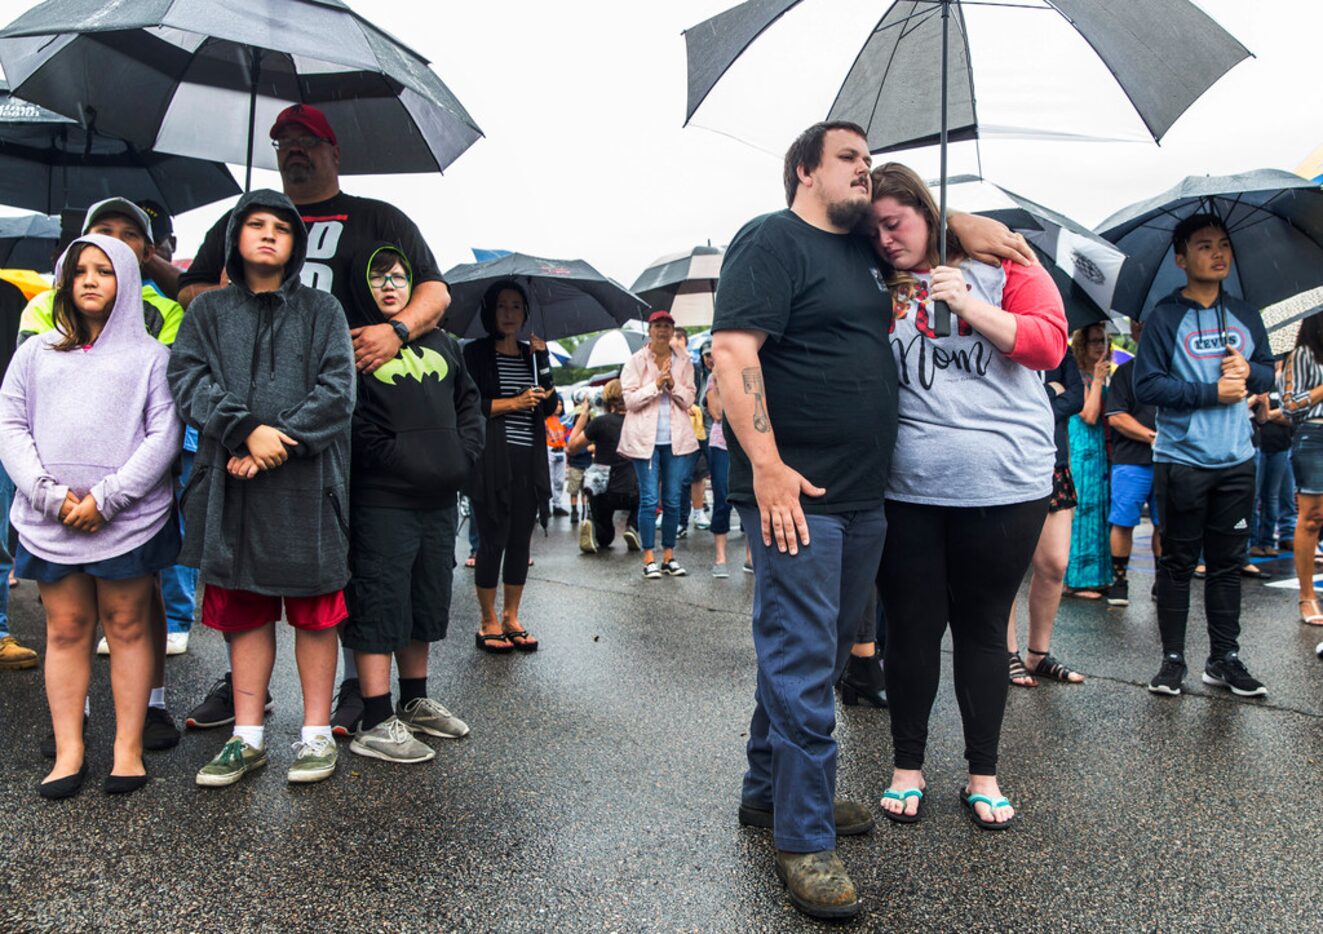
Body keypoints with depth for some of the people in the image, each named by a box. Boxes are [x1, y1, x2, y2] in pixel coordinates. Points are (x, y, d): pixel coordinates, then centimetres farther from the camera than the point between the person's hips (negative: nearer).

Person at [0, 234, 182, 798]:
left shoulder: (149, 356, 6)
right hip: (49, 520, 3)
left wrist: (104, 499, -12)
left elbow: (163, 436, -4)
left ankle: (129, 749, 11)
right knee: (65, 630, 7)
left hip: (129, 517, -3)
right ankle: (68, 752, 15)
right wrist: (52, 496, -8)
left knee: (127, 627, 3)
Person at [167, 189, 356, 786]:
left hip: (306, 482, -2)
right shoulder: (208, 310, 14)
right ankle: (248, 736, 20)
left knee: (314, 611, 3)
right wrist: (246, 432, -15)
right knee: (244, 611, 9)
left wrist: (282, 441, -14)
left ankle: (316, 732, 14)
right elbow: (187, 379, 0)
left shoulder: (321, 310, 9)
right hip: (231, 484, 2)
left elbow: (337, 390, -3)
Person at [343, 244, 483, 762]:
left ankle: (415, 702, 31)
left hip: (439, 500, 7)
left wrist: (462, 455, 4)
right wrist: (403, 461, -17)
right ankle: (376, 723, 7)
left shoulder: (442, 343, 14)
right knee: (379, 606, -2)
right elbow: (353, 424, -13)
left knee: (427, 603, 16)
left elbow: (469, 402, 18)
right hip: (382, 501, -6)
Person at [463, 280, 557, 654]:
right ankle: (488, 622, 11)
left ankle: (511, 618, 18)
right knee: (493, 540, -1)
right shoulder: (476, 352, 2)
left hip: (528, 460, 5)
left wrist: (542, 358, -2)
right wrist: (513, 403, -13)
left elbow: (550, 406, 7)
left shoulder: (532, 353, 16)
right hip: (491, 461, -4)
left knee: (520, 540, 7)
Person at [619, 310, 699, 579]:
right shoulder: (636, 361, 3)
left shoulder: (683, 361, 10)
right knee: (649, 499, -3)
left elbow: (689, 398, 5)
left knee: (673, 500, 6)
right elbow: (630, 400, -5)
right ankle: (649, 558, 4)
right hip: (645, 438, -3)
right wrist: (656, 384, -16)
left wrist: (673, 385, -12)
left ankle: (669, 556, 14)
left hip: (677, 438, 3)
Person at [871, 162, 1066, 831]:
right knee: (911, 627, 6)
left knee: (982, 628, 9)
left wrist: (968, 306, -16)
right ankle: (908, 767, 23)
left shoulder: (1002, 268, 5)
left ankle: (983, 775, 24)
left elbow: (1048, 343, -6)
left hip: (1004, 487, -1)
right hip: (905, 492, 1)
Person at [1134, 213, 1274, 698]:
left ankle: (1224, 658, 19)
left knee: (1228, 562, 10)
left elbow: (1269, 370, 17)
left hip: (1236, 460, 5)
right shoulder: (1165, 317, -5)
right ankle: (1173, 659, 12)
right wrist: (1212, 392, -18)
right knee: (1178, 563, 3)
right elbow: (1147, 385, -12)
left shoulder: (1244, 316, 11)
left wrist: (1249, 372, -6)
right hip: (1182, 460, -5)